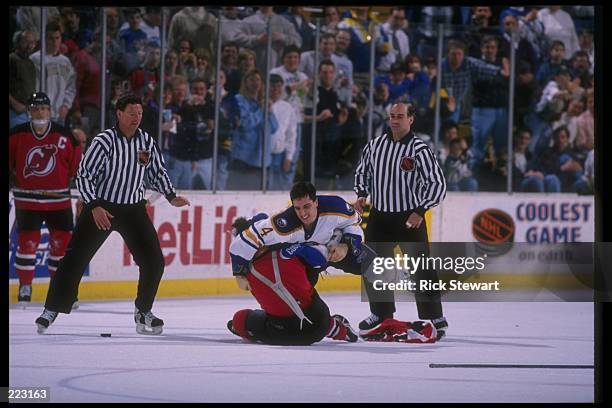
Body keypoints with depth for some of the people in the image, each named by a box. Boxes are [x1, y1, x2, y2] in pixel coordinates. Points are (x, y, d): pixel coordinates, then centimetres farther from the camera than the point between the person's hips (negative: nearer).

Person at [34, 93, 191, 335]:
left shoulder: (147, 142, 1)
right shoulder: (104, 142, -14)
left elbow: (157, 173, 15)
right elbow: (83, 176, -14)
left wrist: (171, 197, 1)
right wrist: (94, 207, -23)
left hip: (133, 209, 4)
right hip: (100, 206, -4)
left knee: (154, 261, -2)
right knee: (75, 258, -8)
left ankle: (143, 312, 15)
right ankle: (51, 310, 0)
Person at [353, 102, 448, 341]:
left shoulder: (419, 149, -12)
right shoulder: (375, 145, 4)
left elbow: (438, 184, -13)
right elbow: (363, 171, 21)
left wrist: (420, 211, -19)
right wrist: (362, 194, 4)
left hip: (410, 219, -5)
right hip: (379, 216, 5)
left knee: (420, 268, -5)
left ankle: (435, 318, 4)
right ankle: (382, 316, 19)